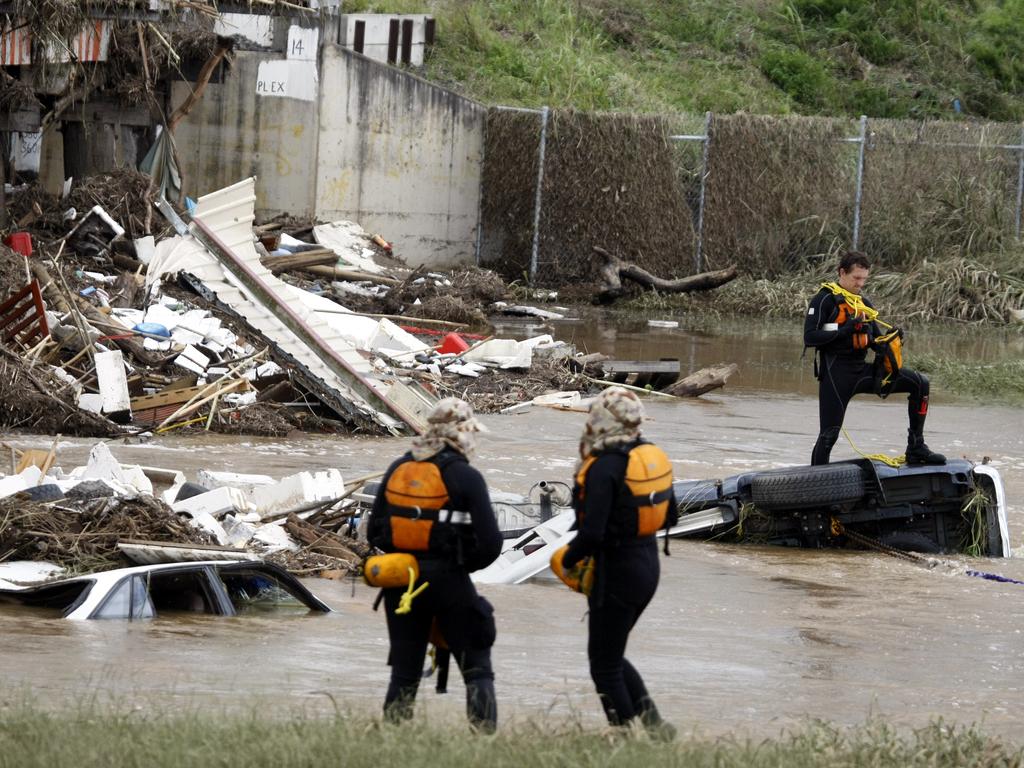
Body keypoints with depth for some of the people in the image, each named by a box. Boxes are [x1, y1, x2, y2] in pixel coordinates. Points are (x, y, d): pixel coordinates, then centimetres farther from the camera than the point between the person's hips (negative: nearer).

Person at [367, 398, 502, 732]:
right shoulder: (465, 477, -9)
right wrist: (465, 563, 7)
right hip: (448, 580, -5)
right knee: (476, 667, 3)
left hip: (400, 583, 5)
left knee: (404, 670, 12)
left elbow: (375, 532, 10)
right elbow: (490, 542, -12)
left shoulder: (397, 470, 6)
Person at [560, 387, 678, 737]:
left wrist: (568, 560, -8)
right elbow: (670, 517, 14)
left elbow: (591, 533, -26)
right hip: (649, 564, 8)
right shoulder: (653, 456, 3)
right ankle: (651, 719, 12)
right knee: (611, 655, 21)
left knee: (604, 665, 5)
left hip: (616, 573, -8)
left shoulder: (604, 468, -22)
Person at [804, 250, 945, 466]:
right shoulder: (825, 300, -4)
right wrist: (847, 329, -20)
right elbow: (809, 337, -15)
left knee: (920, 383, -4)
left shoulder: (863, 303, 18)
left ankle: (916, 449, -3)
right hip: (835, 374, -6)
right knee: (829, 434, -7)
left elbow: (876, 340, 22)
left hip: (862, 371, 6)